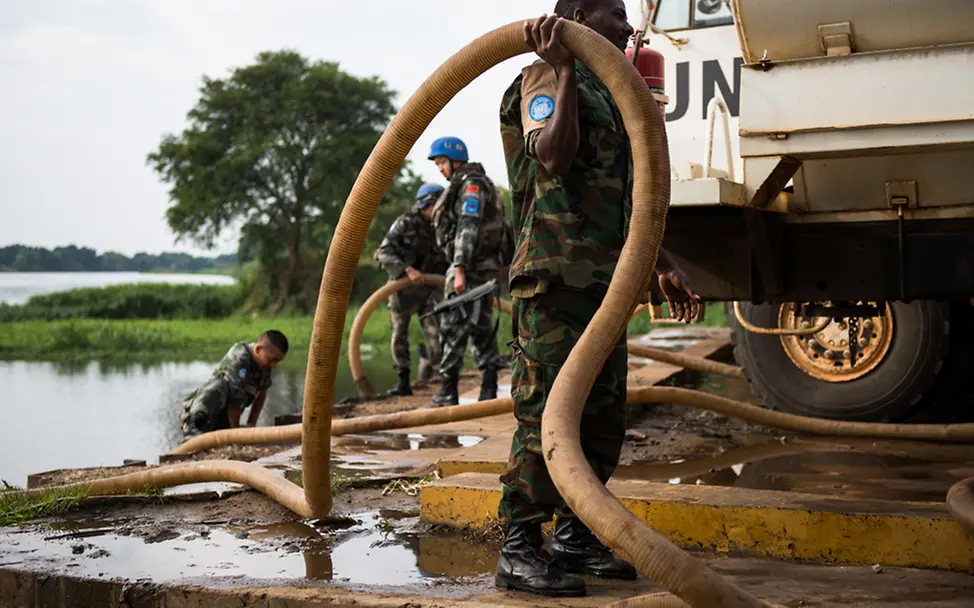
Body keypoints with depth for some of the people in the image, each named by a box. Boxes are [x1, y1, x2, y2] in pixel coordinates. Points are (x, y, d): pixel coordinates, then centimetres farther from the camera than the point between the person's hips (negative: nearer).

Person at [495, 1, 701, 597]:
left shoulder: (608, 95, 26)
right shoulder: (544, 78, -2)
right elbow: (553, 157, -21)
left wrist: (664, 265, 25)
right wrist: (565, 68, -23)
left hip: (605, 275, 9)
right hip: (556, 273, -9)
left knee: (603, 415, 10)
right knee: (547, 412, -12)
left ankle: (576, 537, 20)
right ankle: (519, 551, -8)